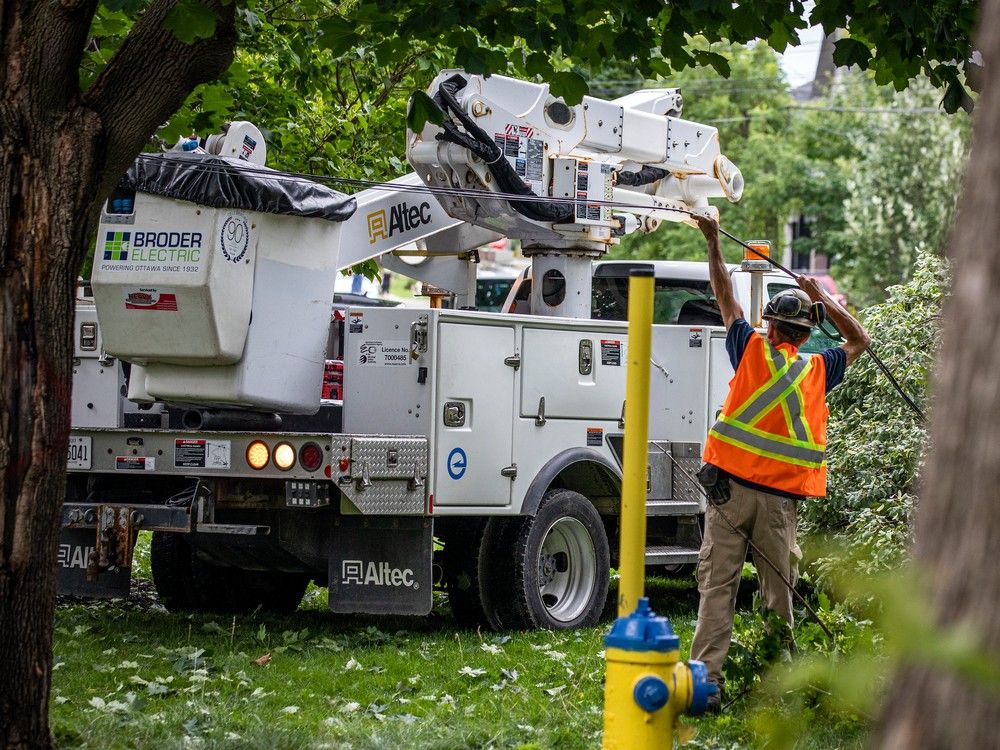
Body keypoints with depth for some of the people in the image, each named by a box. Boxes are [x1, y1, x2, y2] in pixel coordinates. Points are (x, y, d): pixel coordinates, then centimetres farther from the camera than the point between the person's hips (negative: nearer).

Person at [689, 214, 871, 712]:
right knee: (778, 591, 7)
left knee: (717, 585, -3)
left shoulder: (752, 350, 4)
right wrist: (822, 298, 24)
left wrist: (713, 242, 23)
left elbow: (725, 296, 16)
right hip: (780, 498, 1)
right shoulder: (817, 371, 8)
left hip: (731, 485, -1)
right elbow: (859, 341, 27)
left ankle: (707, 676, -11)